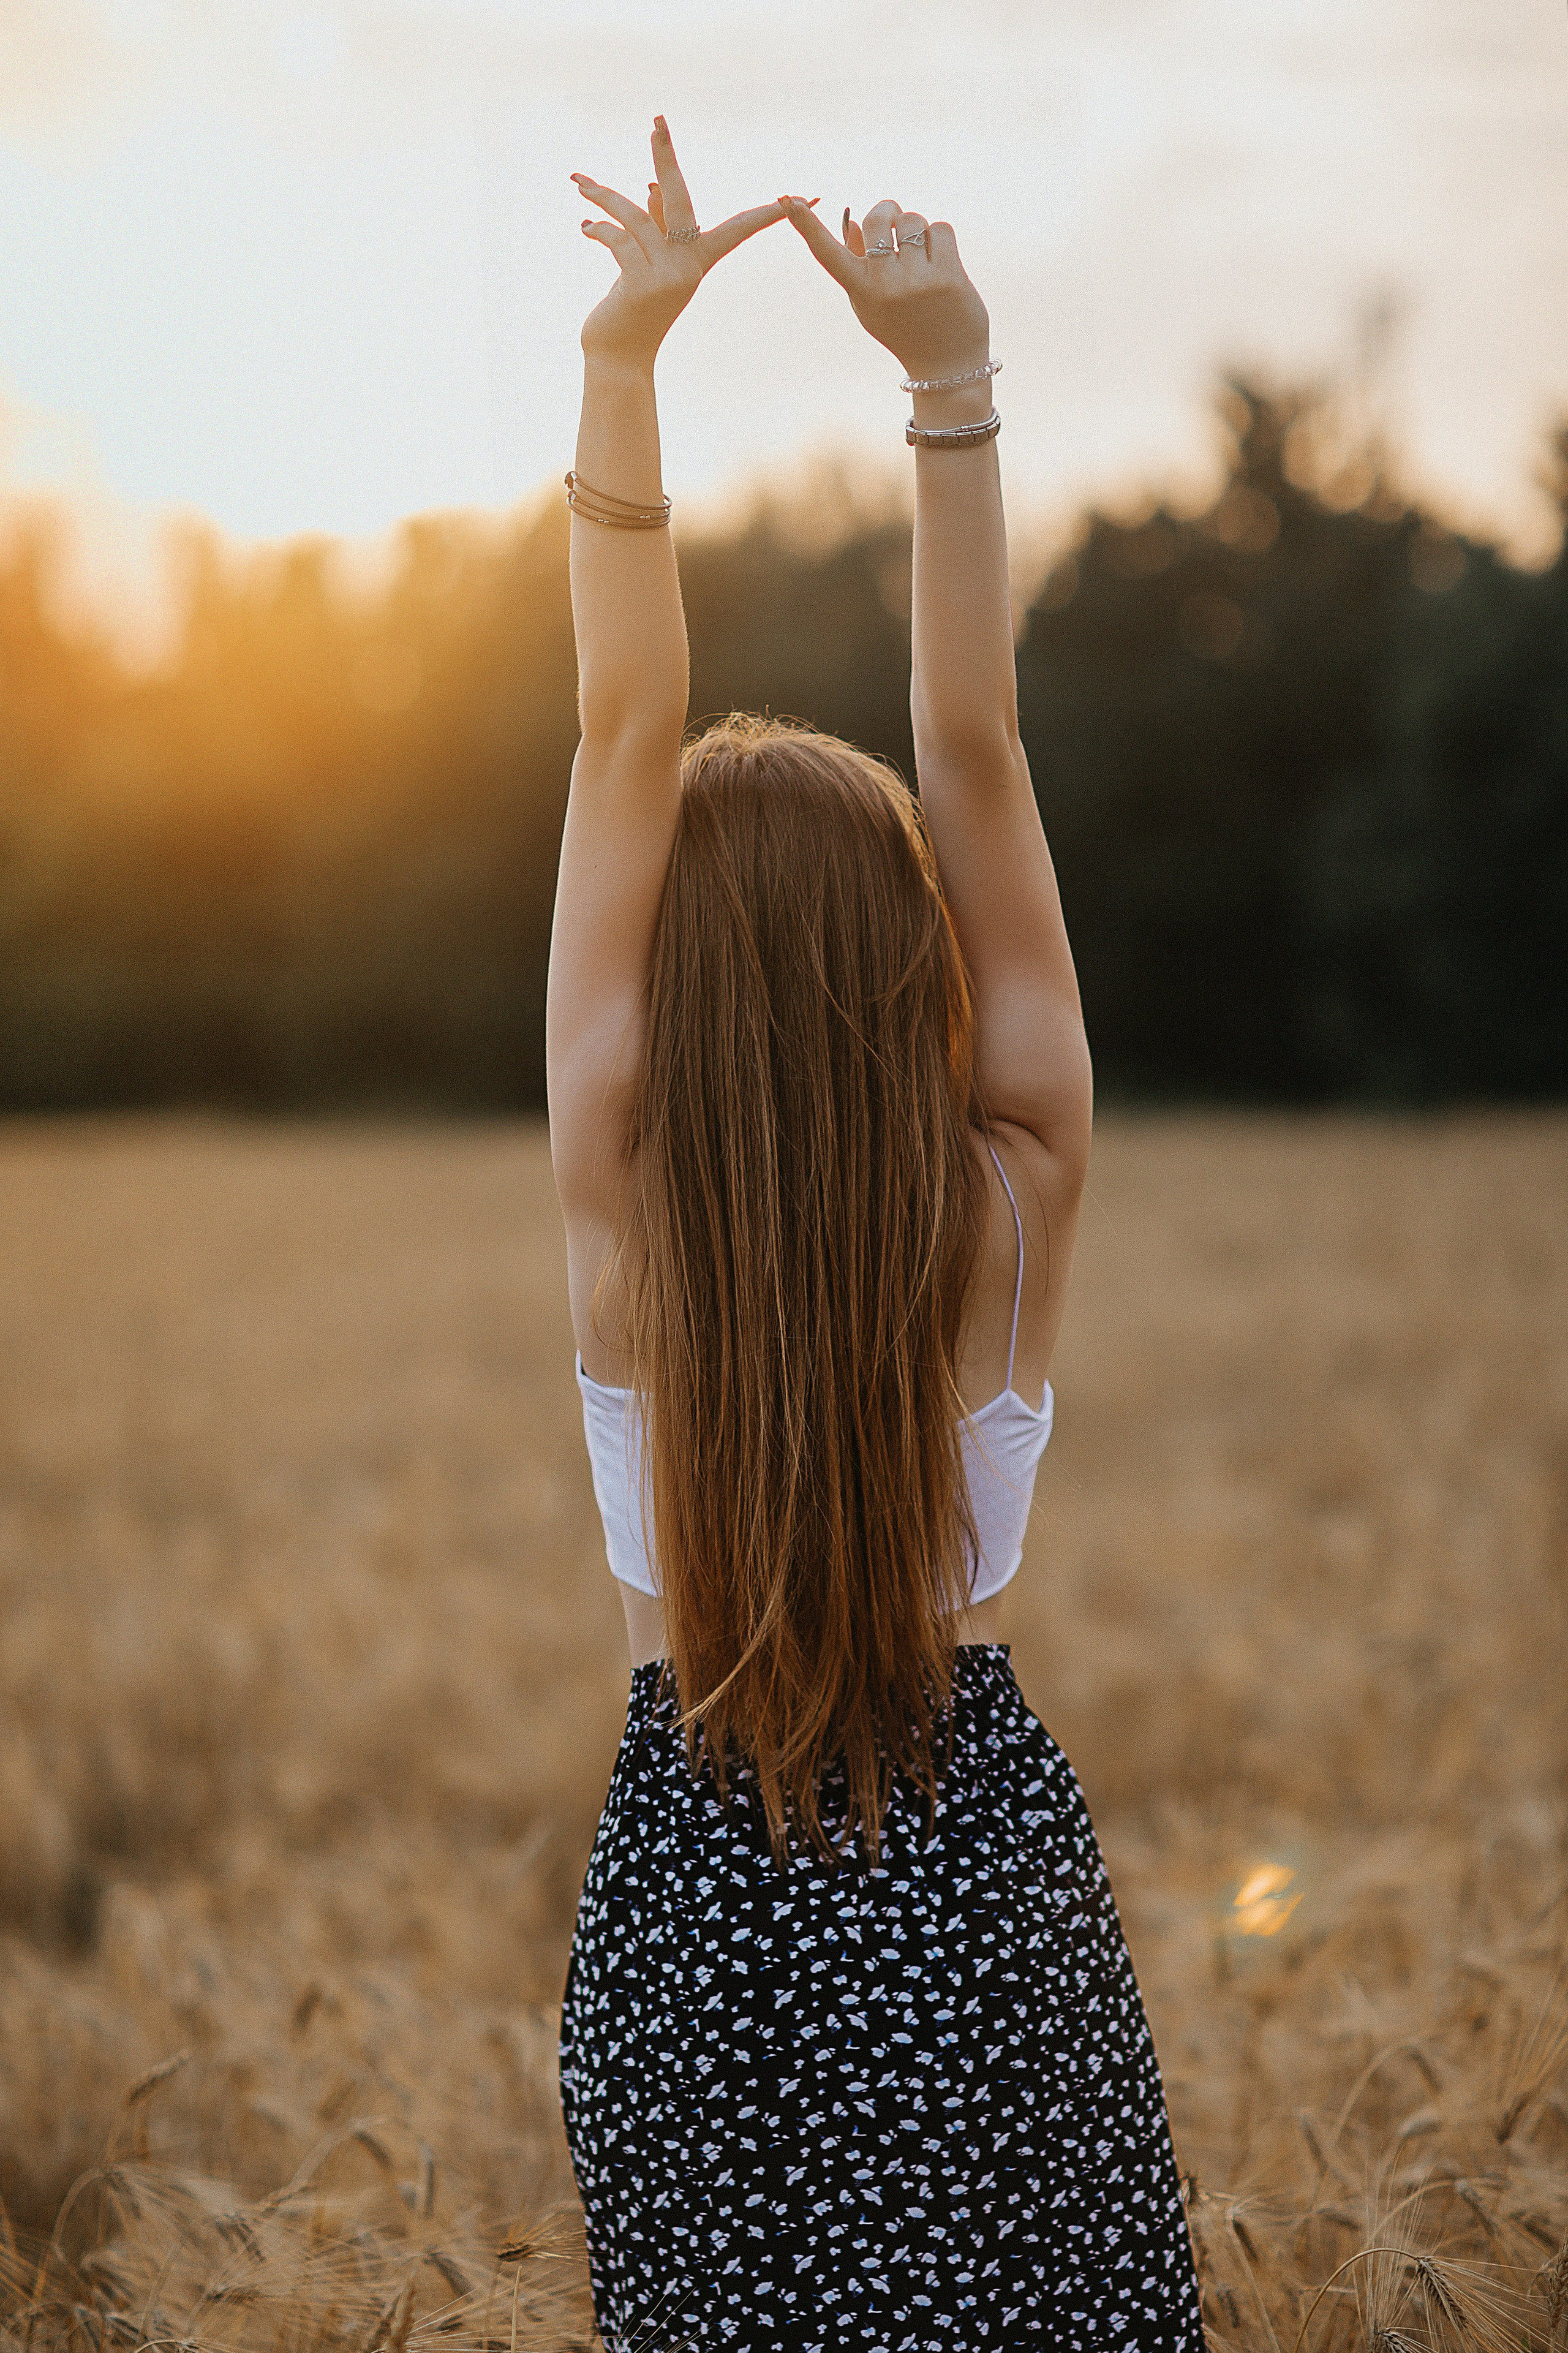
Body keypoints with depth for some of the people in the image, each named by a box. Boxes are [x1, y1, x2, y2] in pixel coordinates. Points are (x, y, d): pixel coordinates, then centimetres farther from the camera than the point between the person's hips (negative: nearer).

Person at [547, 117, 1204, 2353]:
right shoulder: (1013, 1206, -14)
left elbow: (623, 736, -14)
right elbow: (978, 752, -14)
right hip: (983, 1874, 0)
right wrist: (951, 380, -16)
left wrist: (623, 358, -17)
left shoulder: (623, 1207, -14)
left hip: (692, 1893, 0)